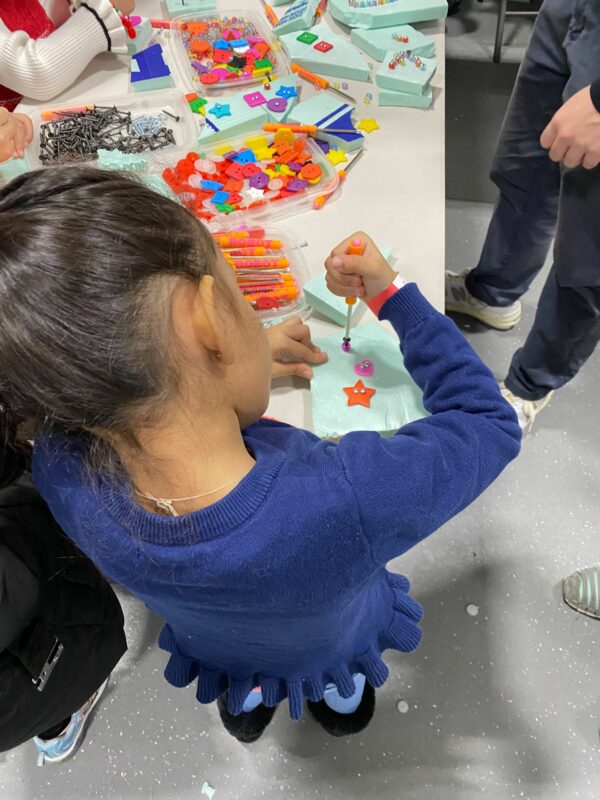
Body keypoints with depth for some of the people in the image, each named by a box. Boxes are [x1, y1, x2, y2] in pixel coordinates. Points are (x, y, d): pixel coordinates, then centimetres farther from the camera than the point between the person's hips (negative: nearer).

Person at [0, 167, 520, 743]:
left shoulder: (61, 470, -39)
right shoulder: (351, 498, -53)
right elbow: (492, 424, -31)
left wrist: (246, 354, -12)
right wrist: (392, 296, -24)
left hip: (212, 649, 2)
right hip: (331, 645, -1)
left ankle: (244, 698, 57)